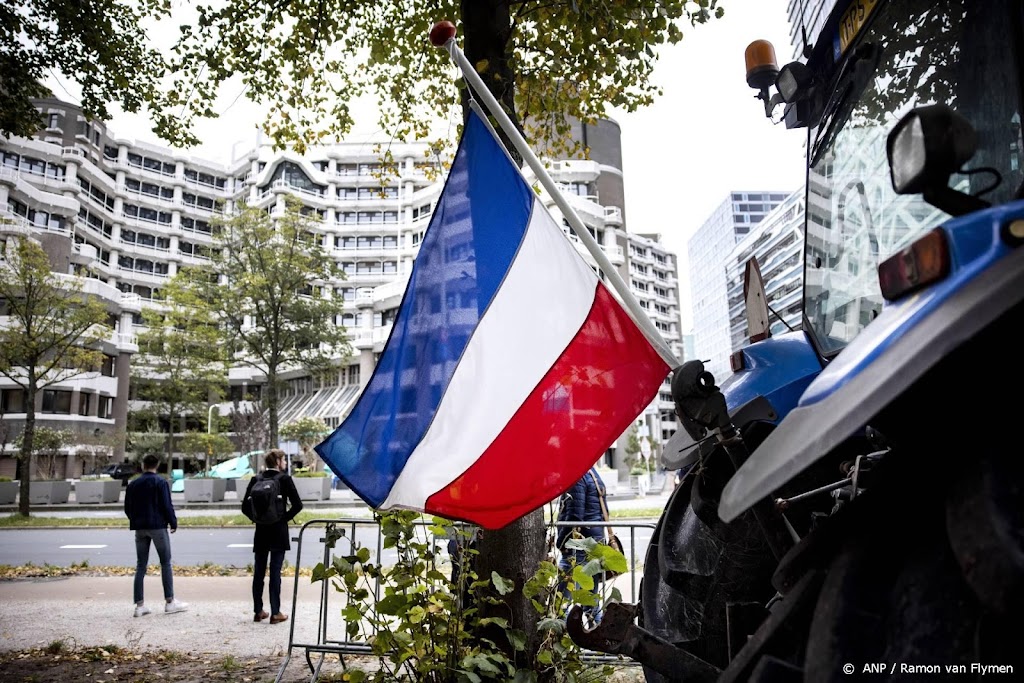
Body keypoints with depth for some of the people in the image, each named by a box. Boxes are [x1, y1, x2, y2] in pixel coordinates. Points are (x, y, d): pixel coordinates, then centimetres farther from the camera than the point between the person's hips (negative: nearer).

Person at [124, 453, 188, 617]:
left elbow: (127, 508, 10)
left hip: (140, 528, 5)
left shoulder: (133, 484, 8)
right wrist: (173, 523, 0)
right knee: (166, 563, 3)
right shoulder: (160, 482, -7)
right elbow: (167, 505, -11)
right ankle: (170, 602, 3)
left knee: (140, 566, 8)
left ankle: (139, 605, 7)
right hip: (158, 527, -4)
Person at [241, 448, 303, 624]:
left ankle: (258, 611, 19)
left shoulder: (256, 480, 2)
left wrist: (257, 518, 11)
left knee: (258, 573, 12)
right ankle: (275, 613, 3)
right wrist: (285, 517, -1)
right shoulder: (284, 479, -9)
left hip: (260, 533, 4)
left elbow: (245, 506, 1)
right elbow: (297, 505, -14)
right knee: (275, 573, 0)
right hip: (278, 533, -4)